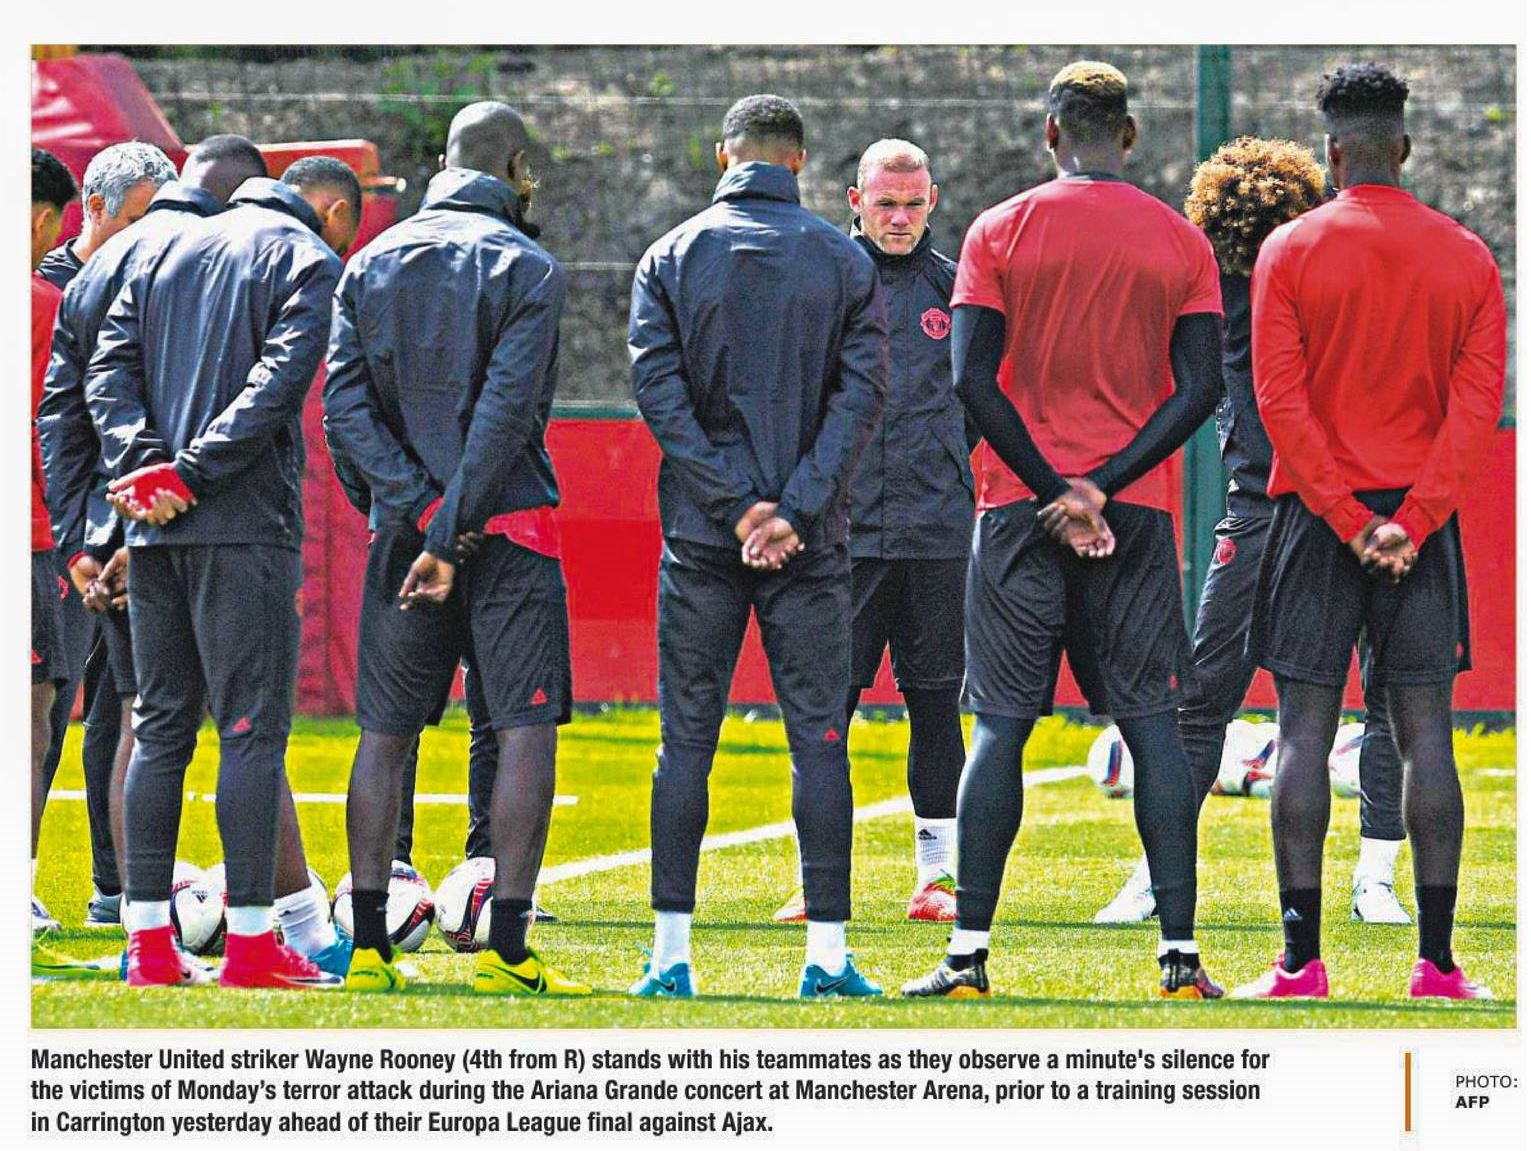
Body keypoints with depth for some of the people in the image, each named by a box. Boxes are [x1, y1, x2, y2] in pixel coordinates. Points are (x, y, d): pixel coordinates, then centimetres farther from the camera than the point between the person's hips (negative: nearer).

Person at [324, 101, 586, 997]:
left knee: (386, 733, 9)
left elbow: (345, 408, -1)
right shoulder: (527, 267, -5)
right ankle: (506, 947, -9)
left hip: (403, 523, 4)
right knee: (528, 728, -2)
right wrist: (451, 533, -15)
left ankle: (368, 946, 6)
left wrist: (423, 510, -8)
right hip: (511, 523, -4)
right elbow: (507, 410, -15)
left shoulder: (373, 263, 9)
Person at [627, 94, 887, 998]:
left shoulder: (672, 258, 3)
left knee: (687, 741, 4)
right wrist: (796, 509, -10)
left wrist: (737, 503, -8)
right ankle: (828, 951, -2)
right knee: (820, 738, 2)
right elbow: (862, 394, -6)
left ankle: (672, 953, 0)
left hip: (700, 539, 0)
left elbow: (659, 390, -6)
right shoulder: (846, 263, 3)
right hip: (813, 547, 0)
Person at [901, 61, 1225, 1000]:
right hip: (1138, 515, 1)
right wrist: (1102, 488, -7)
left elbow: (975, 379, -7)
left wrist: (1055, 490, -7)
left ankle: (970, 953, -2)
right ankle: (1181, 952, -2)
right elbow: (1199, 390, -3)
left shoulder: (1001, 233, 0)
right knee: (1152, 724, 4)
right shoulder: (1182, 244, 4)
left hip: (1022, 505, -1)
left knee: (1000, 726, 2)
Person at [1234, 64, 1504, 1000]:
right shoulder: (1467, 258, 6)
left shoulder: (1291, 251, -2)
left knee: (1306, 733, -1)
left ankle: (1302, 963, -5)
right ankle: (1439, 965, -1)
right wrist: (1410, 522, -9)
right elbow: (1478, 401, -3)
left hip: (1318, 511, -2)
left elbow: (1281, 402, -9)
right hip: (1425, 515, 2)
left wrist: (1348, 521, -9)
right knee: (1425, 732, 2)